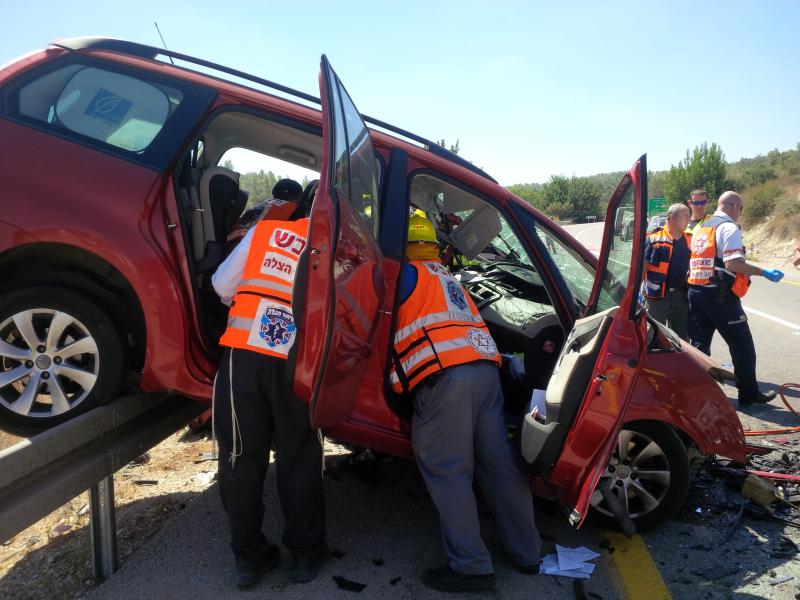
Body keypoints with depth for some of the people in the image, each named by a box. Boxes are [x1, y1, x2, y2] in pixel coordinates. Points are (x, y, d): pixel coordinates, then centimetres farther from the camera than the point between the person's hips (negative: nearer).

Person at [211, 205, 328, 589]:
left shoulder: (264, 231, 12)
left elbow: (222, 284, 14)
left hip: (242, 355, 1)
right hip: (297, 363, 0)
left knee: (241, 458, 11)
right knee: (299, 460, 13)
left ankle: (249, 557, 22)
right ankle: (306, 554, 25)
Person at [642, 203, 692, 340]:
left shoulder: (689, 241, 11)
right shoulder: (655, 238, -6)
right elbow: (643, 263, -6)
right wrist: (640, 286, -10)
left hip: (681, 295, 5)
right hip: (658, 293, -5)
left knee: (681, 334, 14)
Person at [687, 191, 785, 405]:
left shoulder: (700, 228, 16)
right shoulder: (729, 228, -9)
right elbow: (732, 263, -21)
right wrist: (764, 272, -16)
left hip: (695, 291, 8)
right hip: (720, 295, -7)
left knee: (699, 344, 11)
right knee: (742, 345, 5)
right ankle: (749, 393, 13)